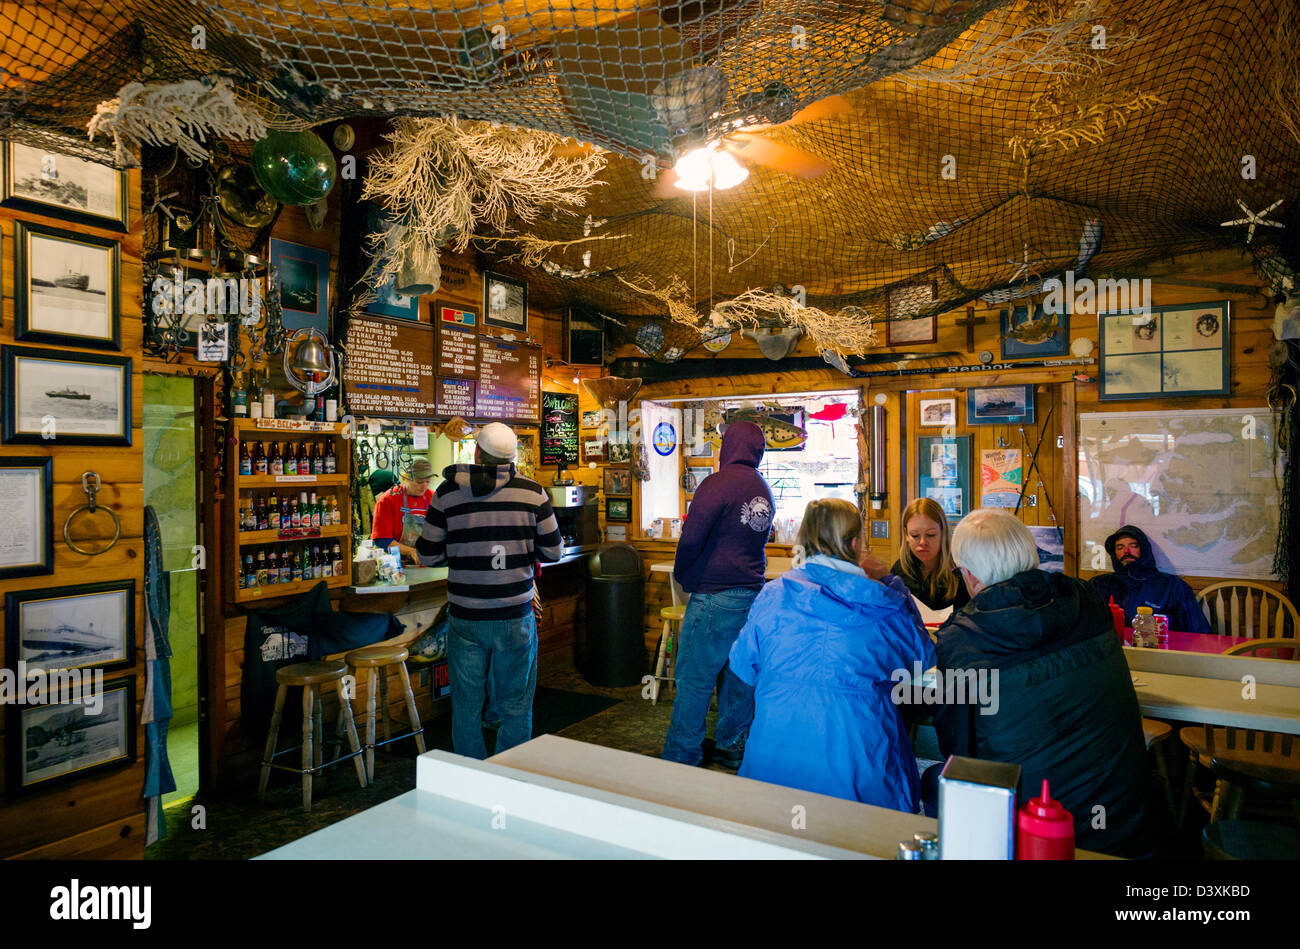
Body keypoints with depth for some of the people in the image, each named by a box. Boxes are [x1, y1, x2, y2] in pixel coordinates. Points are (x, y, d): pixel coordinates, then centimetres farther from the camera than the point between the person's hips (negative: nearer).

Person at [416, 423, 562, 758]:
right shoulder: (532, 492, -4)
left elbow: (428, 556, 2)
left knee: (466, 708, 16)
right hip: (515, 617, 0)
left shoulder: (447, 493, -4)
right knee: (516, 708, 14)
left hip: (465, 618, 1)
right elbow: (553, 551, 1)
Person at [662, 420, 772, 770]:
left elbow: (691, 538, -18)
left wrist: (681, 574, -2)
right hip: (753, 593, 8)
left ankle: (681, 757, 11)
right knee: (739, 676, 16)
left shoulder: (717, 484, -13)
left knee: (694, 679, 2)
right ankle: (731, 748, 28)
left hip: (715, 596, -7)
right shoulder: (764, 489, 10)